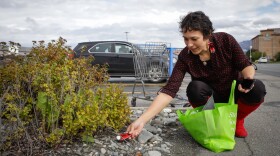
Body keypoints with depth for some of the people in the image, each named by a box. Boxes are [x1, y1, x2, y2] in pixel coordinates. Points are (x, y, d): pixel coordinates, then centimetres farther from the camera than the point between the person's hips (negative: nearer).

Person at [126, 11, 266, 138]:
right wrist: (142, 120, -41)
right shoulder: (185, 57, -24)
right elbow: (169, 90, -32)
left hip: (235, 92, 2)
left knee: (257, 88, -29)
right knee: (194, 88, -34)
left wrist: (248, 79, -36)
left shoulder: (226, 40, -22)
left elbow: (245, 65, -10)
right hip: (211, 97, -1)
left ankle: (237, 120, 1)